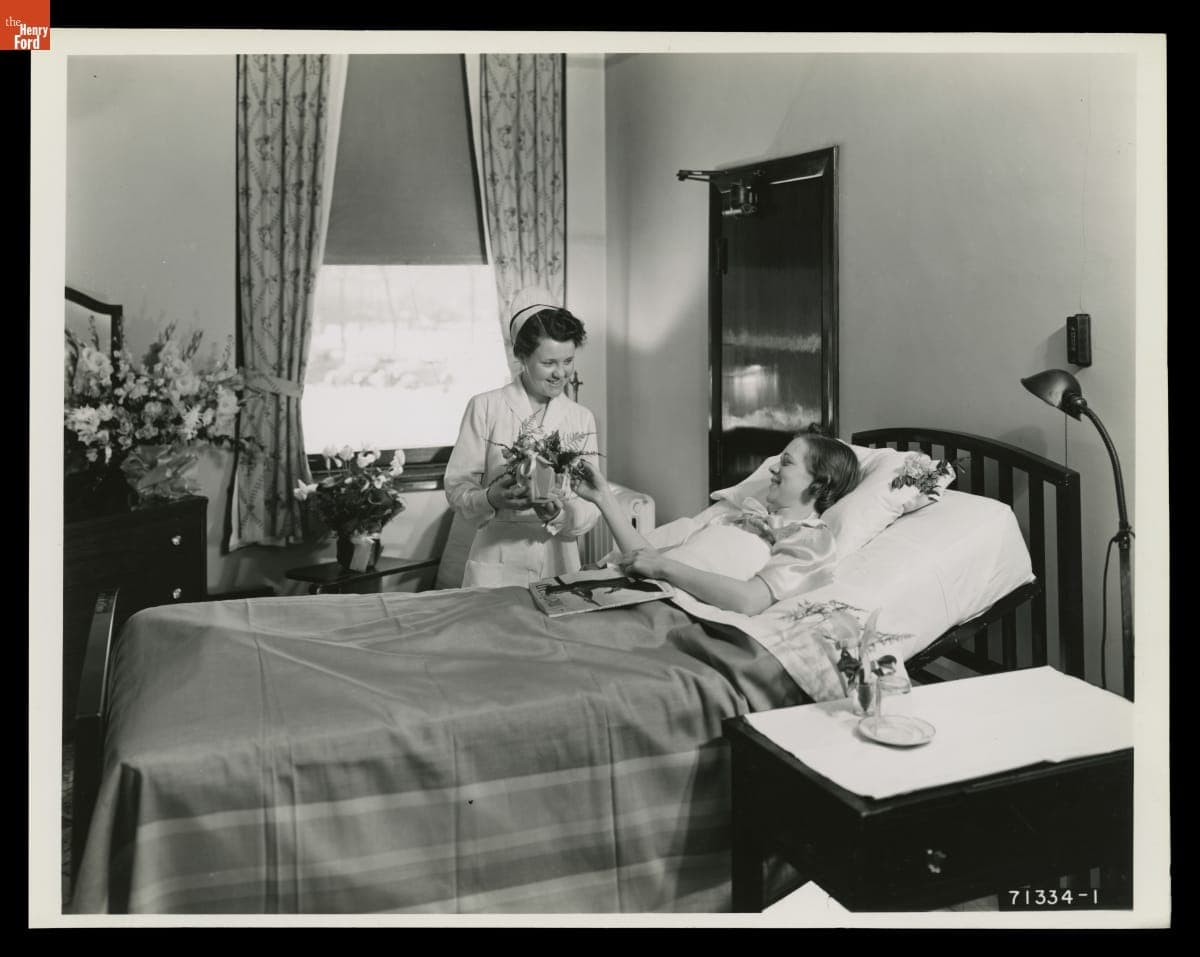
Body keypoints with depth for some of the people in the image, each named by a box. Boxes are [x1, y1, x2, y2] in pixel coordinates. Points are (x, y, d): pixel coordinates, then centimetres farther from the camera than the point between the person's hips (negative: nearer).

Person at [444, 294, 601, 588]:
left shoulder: (582, 419, 5)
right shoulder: (485, 408, -3)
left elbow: (590, 508, 1)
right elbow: (456, 487, -4)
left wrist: (559, 514, -20)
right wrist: (490, 499, -24)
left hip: (560, 565, 2)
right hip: (496, 566, -2)